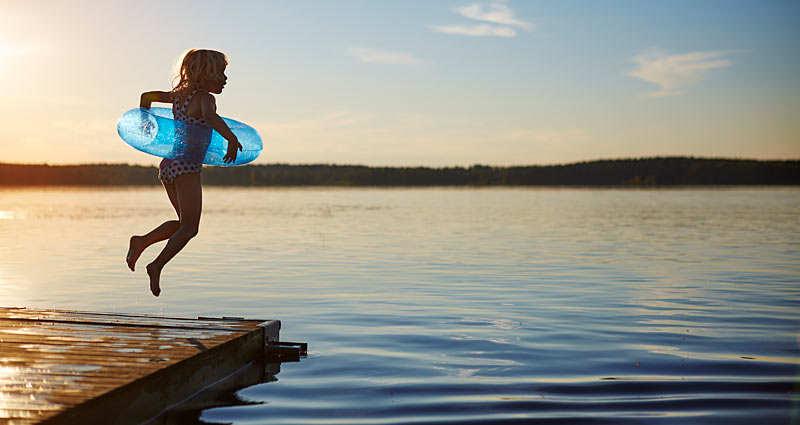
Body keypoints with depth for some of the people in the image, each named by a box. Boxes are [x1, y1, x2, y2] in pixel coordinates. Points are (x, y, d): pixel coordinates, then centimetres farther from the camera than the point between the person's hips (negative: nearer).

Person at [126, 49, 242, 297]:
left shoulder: (179, 95, 15)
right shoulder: (205, 98, -9)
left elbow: (147, 96, 26)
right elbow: (210, 116, -32)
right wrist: (232, 138, -40)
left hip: (168, 165, 8)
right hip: (187, 167, -8)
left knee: (184, 223, 19)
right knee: (189, 227, -3)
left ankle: (142, 241, 7)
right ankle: (157, 266, -14)